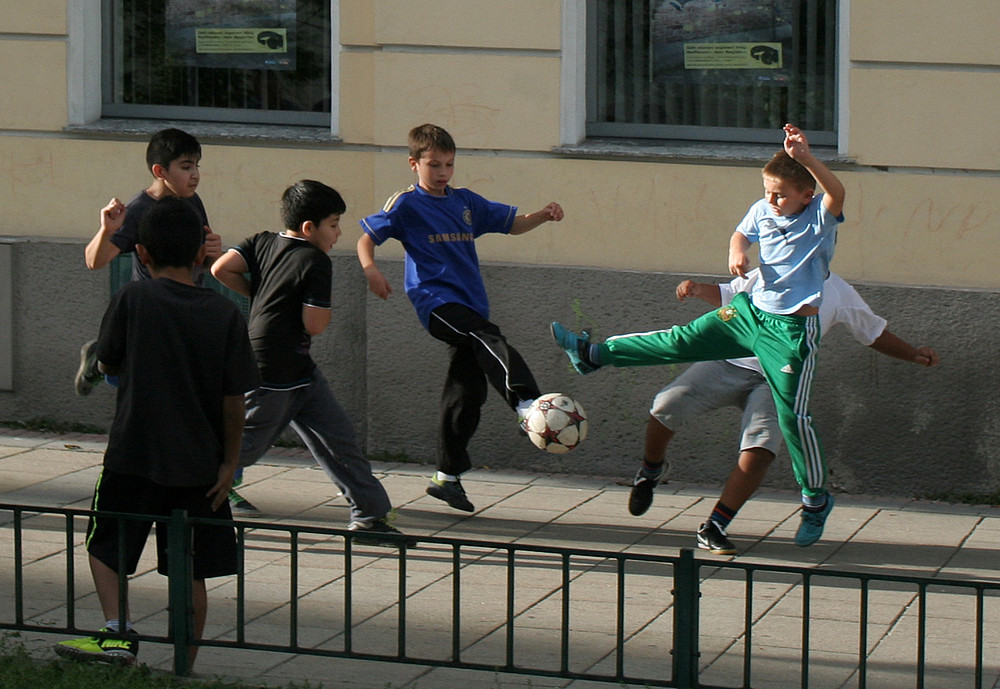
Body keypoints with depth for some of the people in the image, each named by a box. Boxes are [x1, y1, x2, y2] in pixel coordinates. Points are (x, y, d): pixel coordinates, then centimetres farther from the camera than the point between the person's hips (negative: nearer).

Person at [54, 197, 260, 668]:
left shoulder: (132, 300, -7)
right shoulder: (225, 314, -3)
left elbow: (107, 364, 6)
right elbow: (234, 398, -2)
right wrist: (229, 461, 6)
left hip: (134, 455, -2)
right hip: (199, 461, 2)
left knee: (105, 547, 14)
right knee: (191, 572, 9)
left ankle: (118, 631, -6)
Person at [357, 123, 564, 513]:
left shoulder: (466, 202, 17)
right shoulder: (406, 205, 2)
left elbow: (512, 224, 20)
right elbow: (367, 238, 1)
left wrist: (543, 216, 0)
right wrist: (371, 271, -19)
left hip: (469, 304, 7)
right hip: (436, 301, -7)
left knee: (467, 392, 8)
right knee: (490, 340, -34)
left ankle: (447, 477, 19)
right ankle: (527, 404, -56)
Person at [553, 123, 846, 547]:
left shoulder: (820, 217, -18)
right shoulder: (762, 211, 0)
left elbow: (837, 193, -40)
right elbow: (741, 235, 20)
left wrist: (805, 158, -55)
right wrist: (737, 254, -4)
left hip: (792, 330, -6)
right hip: (752, 309, 6)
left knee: (792, 414, -5)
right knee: (682, 341, 8)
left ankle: (816, 500, 11)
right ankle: (592, 354, 18)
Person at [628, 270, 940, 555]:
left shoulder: (838, 293, 10)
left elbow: (875, 333, 22)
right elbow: (727, 294, 22)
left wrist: (914, 354, 13)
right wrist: (698, 290, 2)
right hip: (730, 363, 1)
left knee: (760, 451, -25)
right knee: (667, 405, -17)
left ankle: (713, 529, -16)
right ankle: (652, 469, 16)